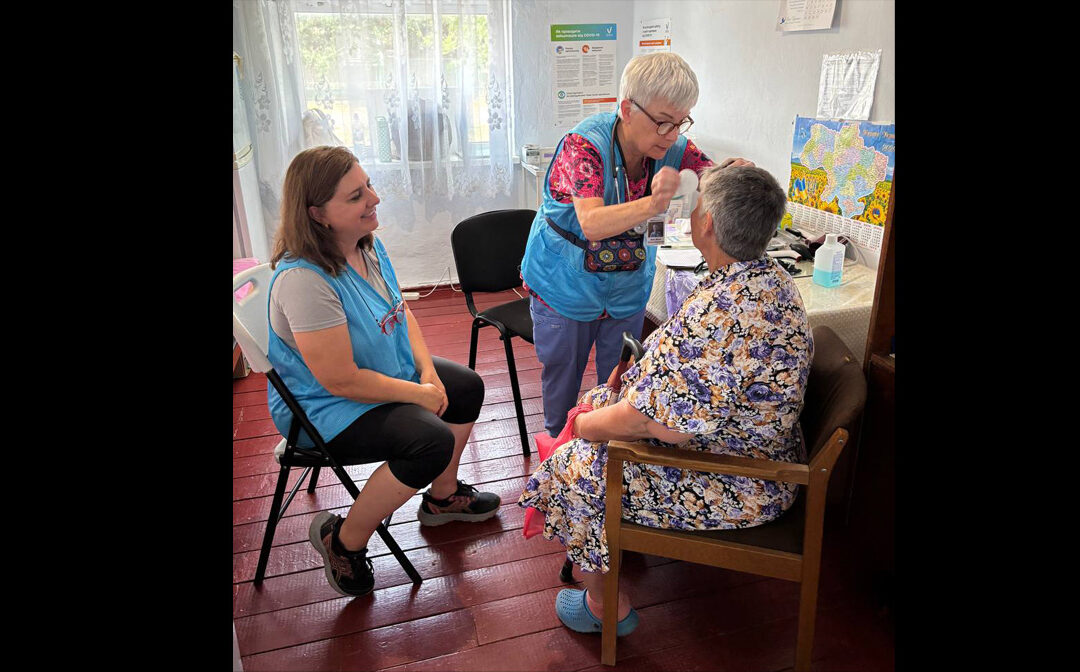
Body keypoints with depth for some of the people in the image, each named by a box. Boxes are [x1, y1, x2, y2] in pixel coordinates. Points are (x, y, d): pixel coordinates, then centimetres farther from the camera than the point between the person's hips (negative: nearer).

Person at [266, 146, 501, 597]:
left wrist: (427, 370, -5)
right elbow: (341, 380, -31)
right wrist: (418, 394, -19)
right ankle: (344, 540, -4)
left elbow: (400, 312, 10)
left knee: (467, 387, 13)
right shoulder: (304, 280, -33)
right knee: (432, 441, -27)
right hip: (322, 409, -10)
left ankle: (442, 496, 33)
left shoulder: (367, 245, -4)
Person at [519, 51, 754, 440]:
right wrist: (650, 205, -56)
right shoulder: (585, 144, -27)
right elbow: (592, 224, -39)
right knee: (561, 378, 14)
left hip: (628, 289, 4)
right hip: (566, 287, -4)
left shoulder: (673, 147, -11)